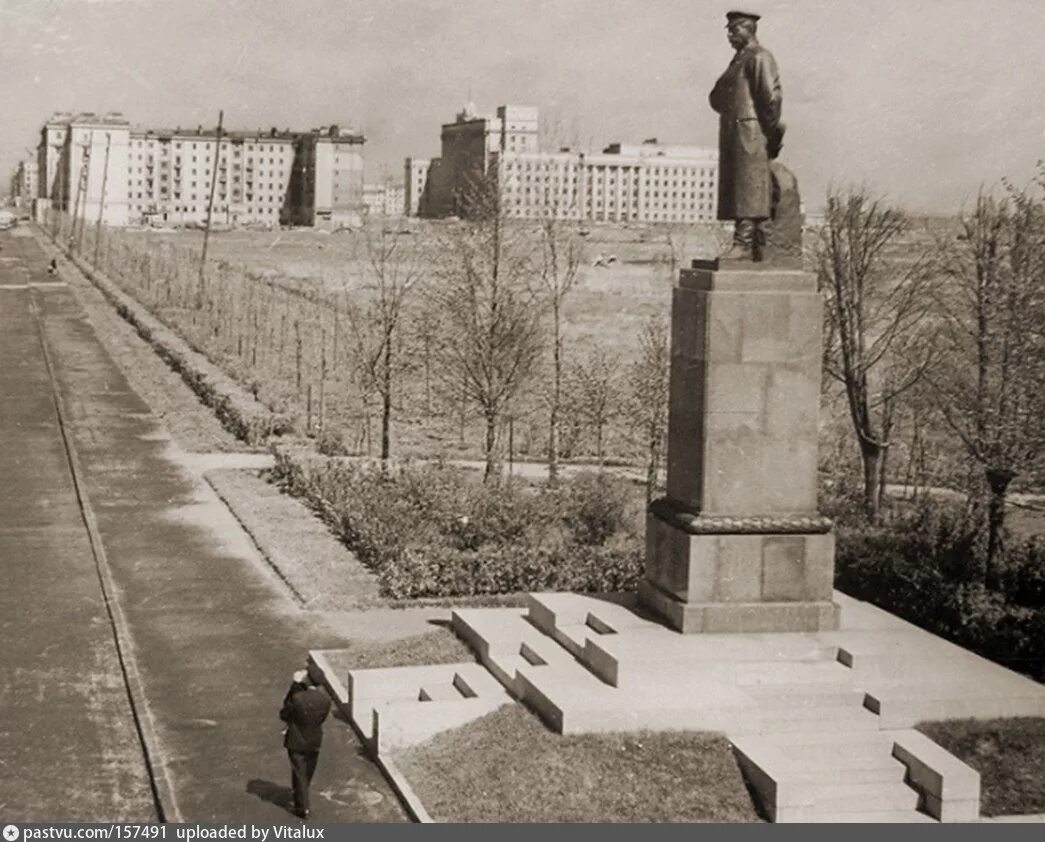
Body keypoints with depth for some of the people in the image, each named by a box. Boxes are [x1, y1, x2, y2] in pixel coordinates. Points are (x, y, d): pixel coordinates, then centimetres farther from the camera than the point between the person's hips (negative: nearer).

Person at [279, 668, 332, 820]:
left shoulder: (297, 698, -28)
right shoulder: (325, 699, -15)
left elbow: (283, 715, -12)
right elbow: (321, 718, 0)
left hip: (297, 742, -4)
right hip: (314, 741, 4)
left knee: (299, 774, 10)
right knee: (308, 773, 24)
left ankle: (303, 807, 13)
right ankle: (300, 796, 46)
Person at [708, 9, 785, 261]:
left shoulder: (759, 57, -7)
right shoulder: (738, 60, 23)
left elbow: (772, 96, -15)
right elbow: (717, 98, 25)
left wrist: (772, 131, -11)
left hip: (750, 134, -9)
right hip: (732, 134, 9)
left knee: (747, 190, -13)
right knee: (734, 191, 7)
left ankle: (744, 244, -17)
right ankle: (756, 249, 10)